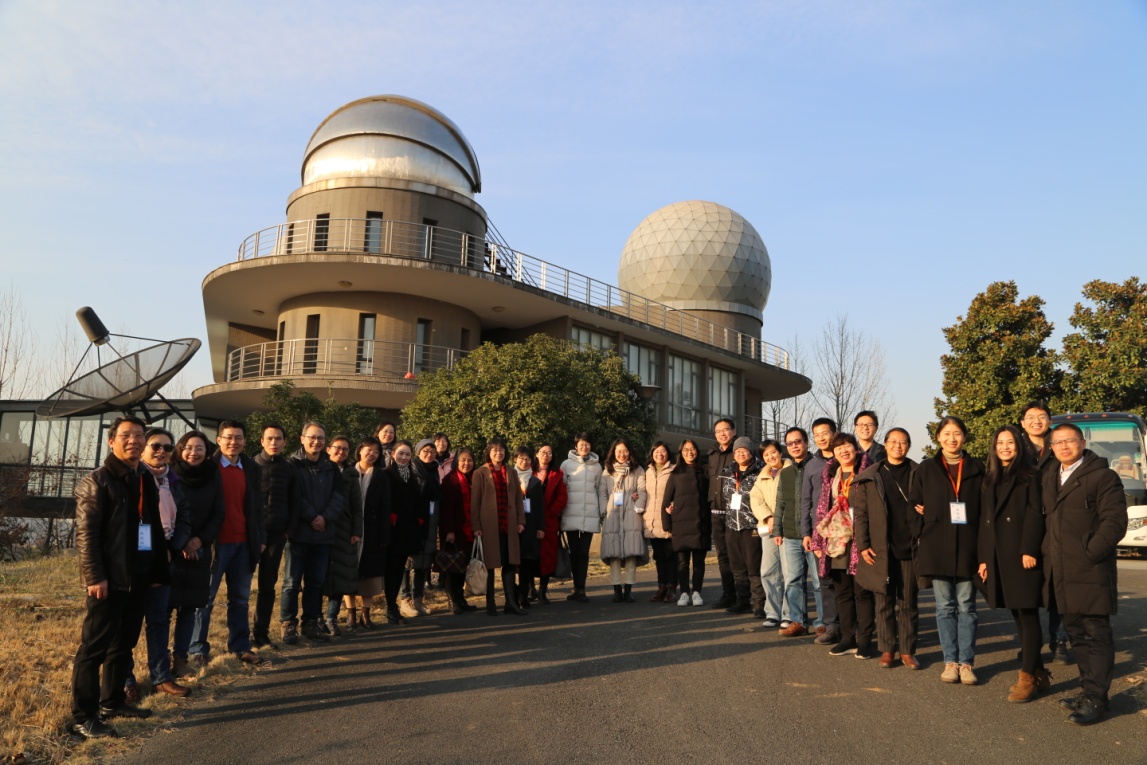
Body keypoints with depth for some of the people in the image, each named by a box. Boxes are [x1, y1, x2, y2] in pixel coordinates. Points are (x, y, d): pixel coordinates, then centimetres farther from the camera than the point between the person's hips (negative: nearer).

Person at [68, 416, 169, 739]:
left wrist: (158, 571, 15)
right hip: (109, 580, -7)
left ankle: (112, 701, 28)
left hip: (137, 579, 7)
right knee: (94, 647, -2)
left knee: (124, 645, 15)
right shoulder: (97, 481, -8)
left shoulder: (146, 483, 14)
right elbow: (86, 533, -14)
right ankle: (83, 716, 5)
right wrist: (95, 576, -20)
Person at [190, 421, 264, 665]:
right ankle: (198, 649, 14)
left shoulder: (252, 469, 8)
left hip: (244, 543, 4)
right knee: (205, 598, 5)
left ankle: (240, 647, 18)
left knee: (240, 598, 11)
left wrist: (261, 538, 8)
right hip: (215, 542, -4)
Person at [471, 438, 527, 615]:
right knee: (490, 564, 4)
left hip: (509, 525, 3)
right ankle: (490, 603, 13)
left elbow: (518, 498, 13)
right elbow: (475, 501, -3)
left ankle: (511, 602, 7)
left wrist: (521, 521, 4)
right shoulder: (480, 473, 1)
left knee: (510, 563, 2)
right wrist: (476, 526, -9)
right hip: (489, 525, -3)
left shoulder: (511, 473, 13)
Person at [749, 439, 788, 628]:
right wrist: (769, 518, -8)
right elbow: (756, 500, 9)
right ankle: (773, 614, 7)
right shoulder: (762, 477, 21)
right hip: (769, 529, 5)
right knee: (768, 571, 1)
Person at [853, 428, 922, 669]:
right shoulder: (870, 476, 5)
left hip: (910, 548, 0)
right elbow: (860, 513, 4)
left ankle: (907, 651, 16)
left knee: (909, 602, 6)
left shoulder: (917, 474, 5)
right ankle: (887, 650, 15)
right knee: (885, 602, 7)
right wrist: (863, 545, -4)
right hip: (881, 550, 0)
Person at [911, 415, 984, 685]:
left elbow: (984, 510, 2)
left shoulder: (976, 469, 5)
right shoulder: (926, 469, 6)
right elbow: (915, 503, 10)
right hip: (937, 546, 0)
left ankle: (966, 662, 10)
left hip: (967, 546, 0)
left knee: (966, 607, 3)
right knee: (945, 607, 6)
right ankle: (951, 661, 13)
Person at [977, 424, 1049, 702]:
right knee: (1018, 615, 11)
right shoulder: (989, 480, 18)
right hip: (997, 556, 6)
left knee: (1027, 614, -3)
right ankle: (1038, 672, 21)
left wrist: (1029, 550, -19)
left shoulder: (1029, 476, 1)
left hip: (1021, 554, -6)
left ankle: (1027, 677, 0)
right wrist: (983, 558, 10)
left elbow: (1035, 514, -9)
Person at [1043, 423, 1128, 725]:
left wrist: (1090, 553, -15)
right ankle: (1089, 689, 24)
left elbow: (1115, 521, -12)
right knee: (1077, 633, 14)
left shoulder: (1103, 477, -6)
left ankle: (1095, 699, 3)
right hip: (1061, 573, 7)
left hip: (1090, 572, -7)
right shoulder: (1050, 479, 16)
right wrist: (1048, 553, 12)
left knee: (1096, 634, -2)